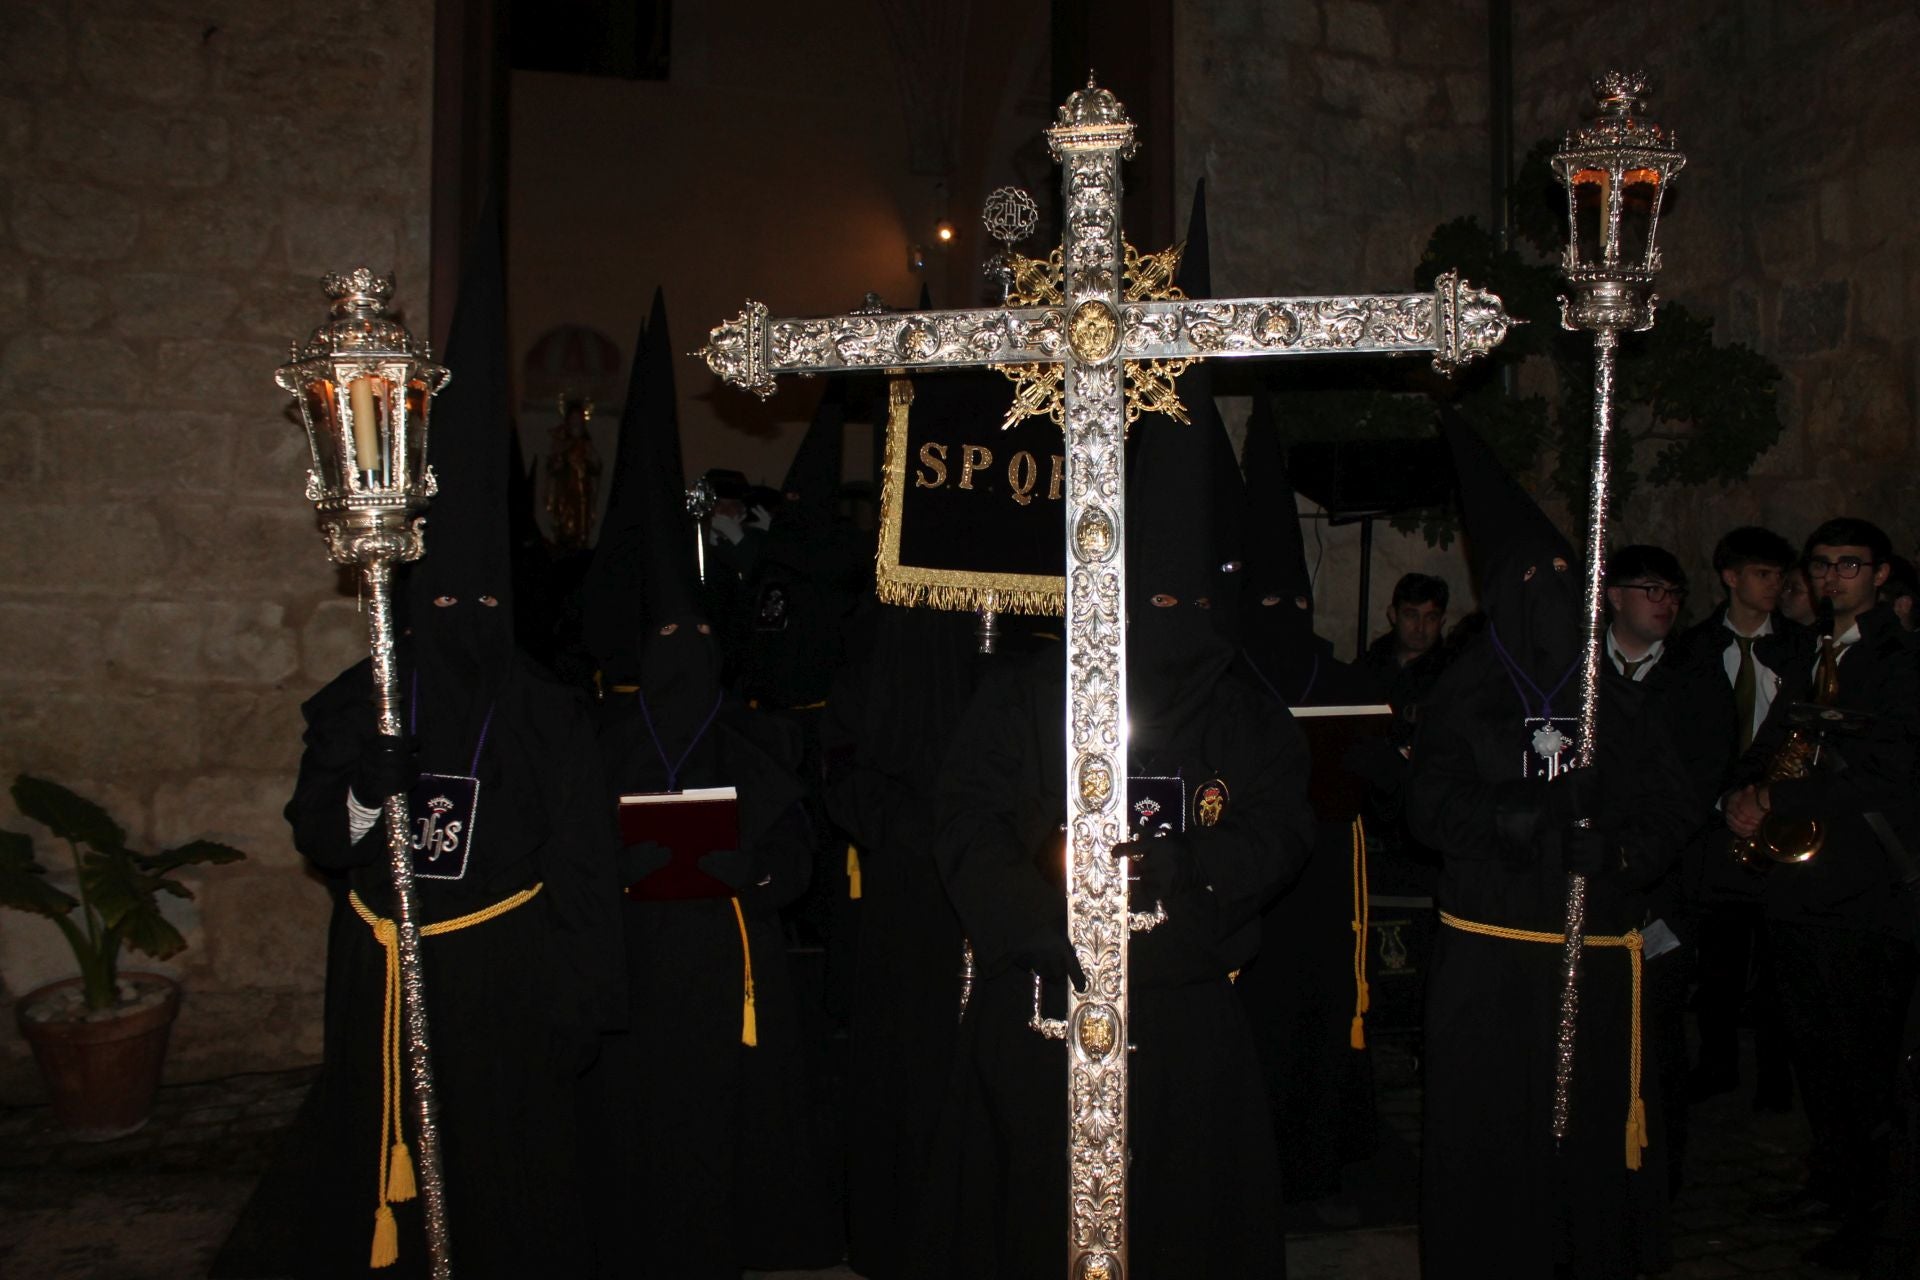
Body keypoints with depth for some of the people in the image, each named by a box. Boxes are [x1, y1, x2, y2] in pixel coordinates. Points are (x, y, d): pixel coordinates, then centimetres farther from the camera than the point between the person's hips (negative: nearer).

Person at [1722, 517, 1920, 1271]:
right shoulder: (1805, 660, 17)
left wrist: (1776, 799, -18)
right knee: (1811, 1047, 15)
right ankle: (1830, 1180, 30)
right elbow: (1766, 750, 16)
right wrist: (1740, 796, -6)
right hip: (1796, 883, 7)